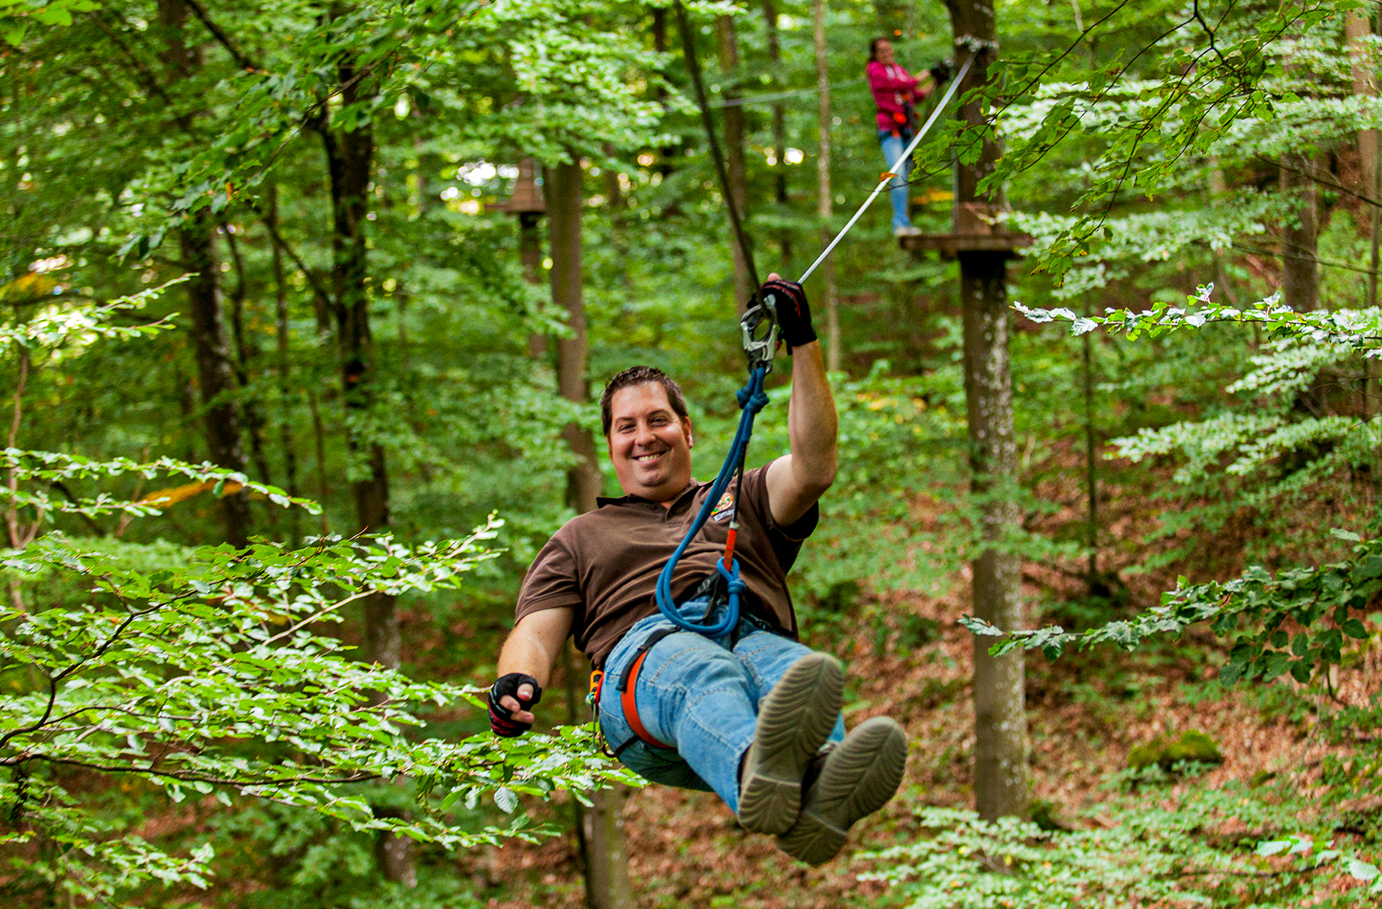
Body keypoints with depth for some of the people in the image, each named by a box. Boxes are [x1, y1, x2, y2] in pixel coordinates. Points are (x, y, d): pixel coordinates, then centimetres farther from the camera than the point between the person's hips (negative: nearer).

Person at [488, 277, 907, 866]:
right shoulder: (579, 539, 37)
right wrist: (516, 683, -5)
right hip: (644, 648, -2)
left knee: (795, 672, -39)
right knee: (703, 675, -42)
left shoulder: (742, 501, 38)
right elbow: (536, 633, 21)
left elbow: (814, 469, 17)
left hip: (755, 634, 2)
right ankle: (760, 778, -79)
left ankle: (823, 789, -74)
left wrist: (802, 343, 11)